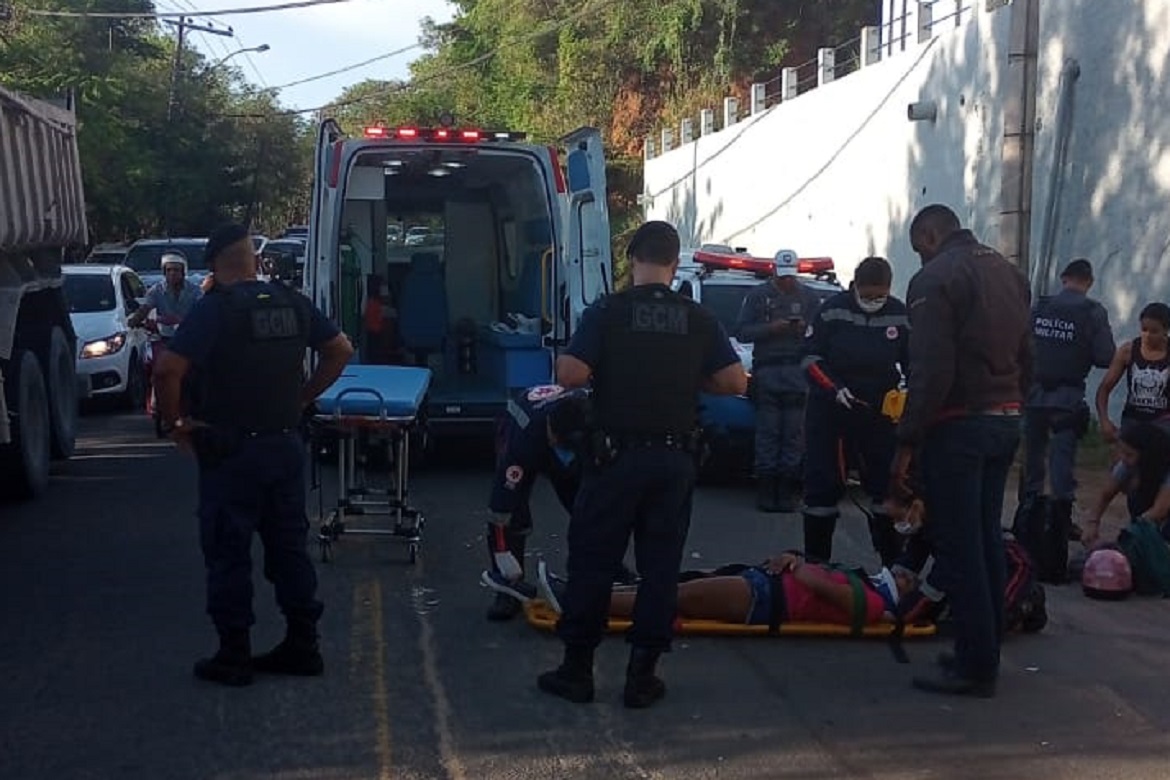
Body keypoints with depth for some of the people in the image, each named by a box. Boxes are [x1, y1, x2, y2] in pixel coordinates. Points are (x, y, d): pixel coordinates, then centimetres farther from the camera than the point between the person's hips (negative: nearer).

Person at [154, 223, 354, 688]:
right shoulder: (292, 304, 4)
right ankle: (302, 646, 19)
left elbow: (169, 370, -22)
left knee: (228, 554, 4)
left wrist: (174, 424, -8)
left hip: (230, 452, -5)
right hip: (286, 446, 5)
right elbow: (340, 350, 14)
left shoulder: (214, 310, -13)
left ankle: (234, 657, 9)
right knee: (289, 546, 14)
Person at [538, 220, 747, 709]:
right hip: (674, 460, 2)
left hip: (616, 454, -2)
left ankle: (576, 670, 11)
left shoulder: (607, 312, -6)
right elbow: (734, 382, 0)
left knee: (593, 561, 7)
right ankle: (642, 676, 11)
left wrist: (603, 372, 7)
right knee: (660, 566, 9)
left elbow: (569, 375, -15)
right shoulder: (698, 319, 2)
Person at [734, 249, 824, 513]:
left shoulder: (809, 298, 15)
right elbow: (742, 332, 2)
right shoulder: (758, 295, 10)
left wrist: (806, 329, -9)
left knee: (794, 433, -3)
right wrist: (770, 328, -12)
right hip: (766, 370, -1)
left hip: (798, 372, 1)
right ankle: (766, 488, -3)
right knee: (767, 431, -5)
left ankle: (787, 490, 0)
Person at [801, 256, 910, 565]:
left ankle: (893, 563, 11)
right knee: (822, 485, 0)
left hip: (880, 411, 2)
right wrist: (834, 389, -18)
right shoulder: (832, 310, -8)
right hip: (829, 409, -2)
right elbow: (811, 357, -5)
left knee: (886, 483, 2)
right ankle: (815, 562, 10)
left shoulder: (900, 315, -1)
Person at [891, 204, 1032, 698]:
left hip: (957, 428, -8)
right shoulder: (1009, 272, 14)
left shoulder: (935, 279, -12)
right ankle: (986, 654, 22)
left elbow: (931, 372, -19)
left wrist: (907, 442, -15)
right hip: (1006, 421, 8)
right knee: (987, 541, 15)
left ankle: (974, 666, -2)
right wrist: (1010, 407, 20)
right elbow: (1026, 358, 16)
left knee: (958, 550, -3)